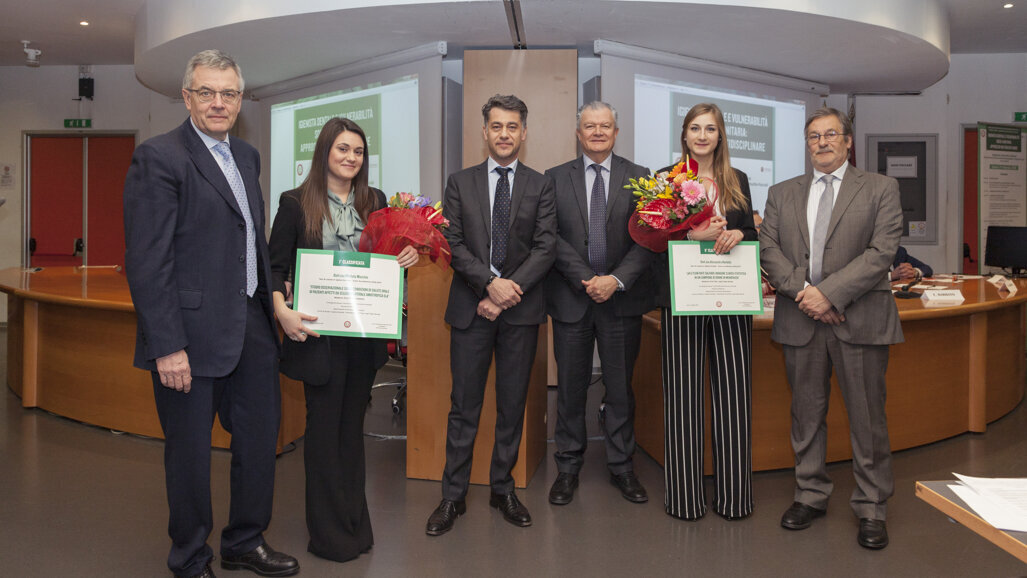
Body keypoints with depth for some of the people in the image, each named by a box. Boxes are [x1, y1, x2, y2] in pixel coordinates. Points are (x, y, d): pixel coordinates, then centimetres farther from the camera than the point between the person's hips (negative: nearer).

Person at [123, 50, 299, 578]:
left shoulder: (247, 156, 13)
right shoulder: (158, 158, -11)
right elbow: (147, 262, -16)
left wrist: (271, 298, 9)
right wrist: (167, 346, -19)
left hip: (251, 326, 8)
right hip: (192, 332, -7)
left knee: (260, 438, 17)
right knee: (190, 453, 9)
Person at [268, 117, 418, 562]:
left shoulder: (375, 201, 9)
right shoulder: (295, 203, -2)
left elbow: (389, 256, 16)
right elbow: (276, 265, -4)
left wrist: (407, 256, -6)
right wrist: (282, 310, -20)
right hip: (319, 333, -4)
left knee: (353, 424, 14)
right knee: (324, 427, 5)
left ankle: (356, 524, 27)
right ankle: (329, 533, 19)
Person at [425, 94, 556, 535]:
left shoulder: (540, 186, 7)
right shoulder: (460, 183, 9)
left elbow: (546, 247, -2)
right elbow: (453, 243, -1)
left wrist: (509, 291, -13)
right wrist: (491, 282, -14)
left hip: (521, 308, 1)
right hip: (471, 308, 0)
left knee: (513, 405, 9)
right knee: (464, 406, 4)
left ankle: (503, 489, 24)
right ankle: (453, 496, 15)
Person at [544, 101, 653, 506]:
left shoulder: (639, 178, 5)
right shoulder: (555, 178, 6)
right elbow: (551, 237, -3)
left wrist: (616, 279, -15)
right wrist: (585, 279, -13)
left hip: (622, 298, 0)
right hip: (571, 298, 0)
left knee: (621, 388, 9)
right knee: (570, 389, 8)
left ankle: (621, 467, 24)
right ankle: (568, 468, 22)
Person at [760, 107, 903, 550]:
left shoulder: (880, 189, 5)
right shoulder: (782, 194, 13)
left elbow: (882, 251, -7)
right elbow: (769, 249, 3)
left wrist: (830, 293, -16)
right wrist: (802, 291, -12)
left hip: (859, 318, -2)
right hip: (800, 318, 3)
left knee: (867, 418, 4)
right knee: (806, 414, 11)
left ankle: (871, 508, 19)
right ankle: (811, 495, 26)